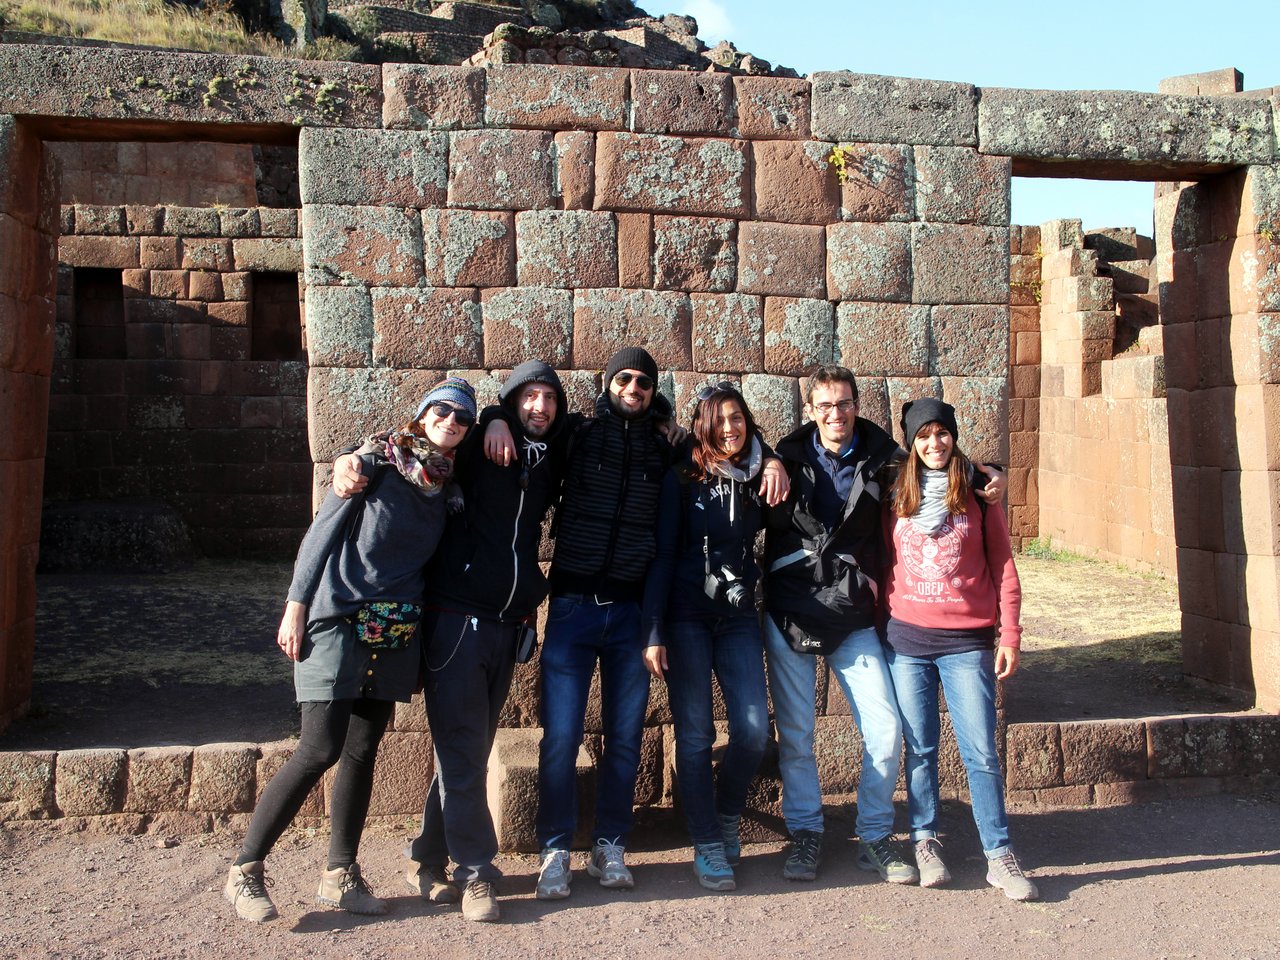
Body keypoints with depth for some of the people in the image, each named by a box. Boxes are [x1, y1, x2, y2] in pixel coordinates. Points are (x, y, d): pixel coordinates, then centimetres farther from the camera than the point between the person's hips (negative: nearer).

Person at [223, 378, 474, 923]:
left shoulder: (448, 484, 9)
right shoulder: (376, 460, -5)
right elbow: (322, 531, -5)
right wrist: (296, 607, -8)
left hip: (396, 632, 6)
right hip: (339, 621, -5)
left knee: (363, 752, 9)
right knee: (321, 749, -10)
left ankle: (340, 876, 19)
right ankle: (245, 872, 2)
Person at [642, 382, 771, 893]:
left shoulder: (758, 478, 6)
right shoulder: (683, 479, -3)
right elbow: (663, 556, -5)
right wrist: (653, 633, -12)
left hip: (739, 618, 3)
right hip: (687, 616, -3)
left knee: (754, 729, -5)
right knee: (694, 734, 0)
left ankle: (727, 816, 23)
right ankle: (708, 846, 12)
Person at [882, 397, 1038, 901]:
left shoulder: (978, 494, 3)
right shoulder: (896, 497, 6)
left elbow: (1002, 567, 5)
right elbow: (885, 564, 12)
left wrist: (1009, 636, 0)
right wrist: (881, 627, 6)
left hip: (968, 641, -1)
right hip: (907, 639, 1)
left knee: (981, 752, -1)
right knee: (920, 748, 8)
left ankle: (999, 856, 8)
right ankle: (925, 842, 22)